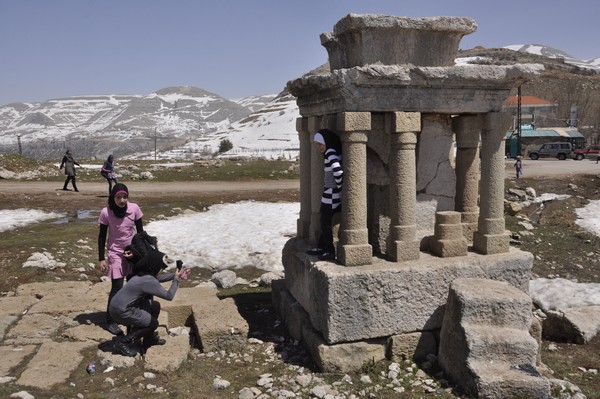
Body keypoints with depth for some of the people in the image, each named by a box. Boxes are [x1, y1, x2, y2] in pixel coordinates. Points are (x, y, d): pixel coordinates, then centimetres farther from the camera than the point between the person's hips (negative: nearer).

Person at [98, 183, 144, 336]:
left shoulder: (134, 208, -11)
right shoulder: (106, 212, -15)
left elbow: (140, 231, 0)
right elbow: (102, 236, -5)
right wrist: (101, 259, -5)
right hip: (116, 253, -3)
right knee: (116, 288, -5)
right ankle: (110, 321, 10)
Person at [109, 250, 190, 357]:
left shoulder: (145, 273, 3)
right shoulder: (149, 281, -24)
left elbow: (158, 277, 23)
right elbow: (169, 296, -17)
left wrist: (176, 275, 13)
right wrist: (176, 279, -8)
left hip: (122, 304, 9)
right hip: (120, 311, -9)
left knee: (155, 306, 14)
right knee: (153, 323, 4)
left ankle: (149, 338, 28)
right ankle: (123, 342, 6)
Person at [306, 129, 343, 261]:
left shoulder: (330, 152, -19)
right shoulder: (336, 152, 9)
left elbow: (338, 171, -32)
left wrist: (340, 186, -19)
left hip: (331, 194, -9)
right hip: (331, 194, 9)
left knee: (325, 223, 2)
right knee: (325, 221, 19)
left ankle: (330, 251, 11)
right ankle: (321, 247, 30)